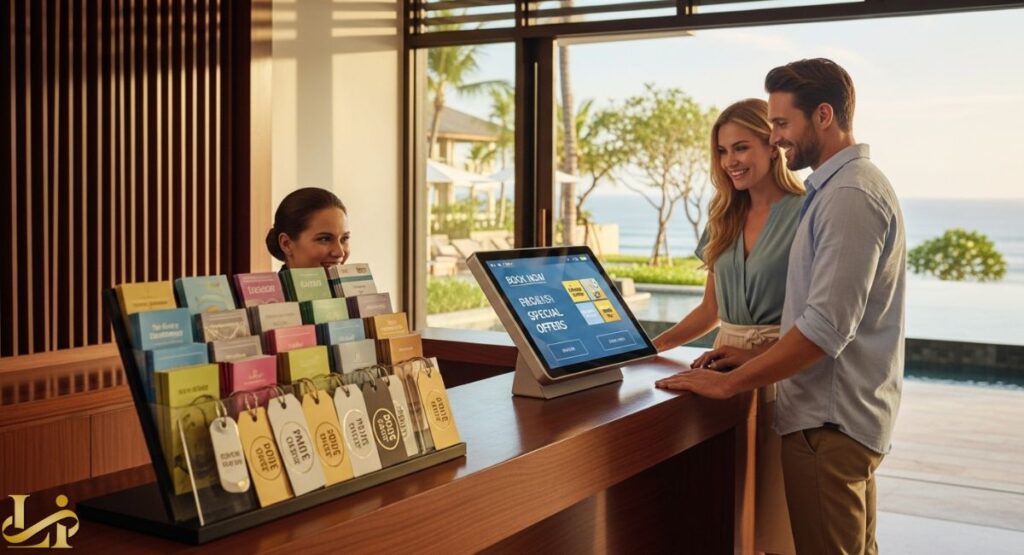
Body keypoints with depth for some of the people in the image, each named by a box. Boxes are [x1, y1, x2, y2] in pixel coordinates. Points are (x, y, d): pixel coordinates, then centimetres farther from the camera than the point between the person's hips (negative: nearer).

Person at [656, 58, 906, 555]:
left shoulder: (849, 194, -18)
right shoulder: (846, 185, 14)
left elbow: (826, 327, -25)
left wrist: (729, 383, -19)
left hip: (829, 421, -10)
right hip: (842, 414, 10)